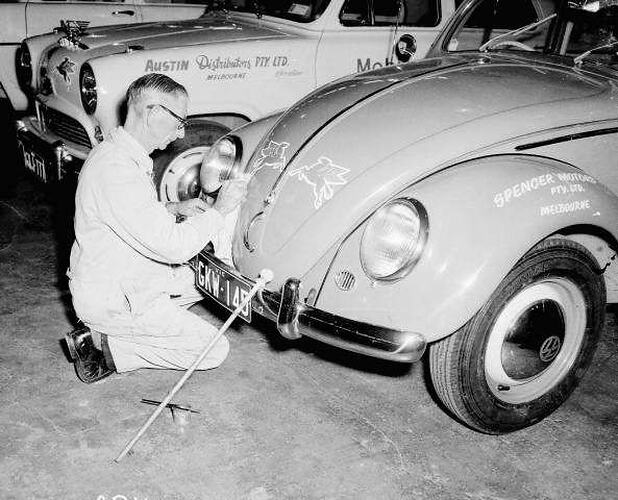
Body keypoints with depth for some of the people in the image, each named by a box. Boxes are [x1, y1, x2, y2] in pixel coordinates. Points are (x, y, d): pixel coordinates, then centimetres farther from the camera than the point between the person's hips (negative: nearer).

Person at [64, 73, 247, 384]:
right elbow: (172, 247, -29)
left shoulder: (117, 151, 5)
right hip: (108, 299, -10)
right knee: (214, 350, -8)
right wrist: (220, 210, -17)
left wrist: (173, 209, 6)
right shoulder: (117, 171, -29)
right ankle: (103, 347, -4)